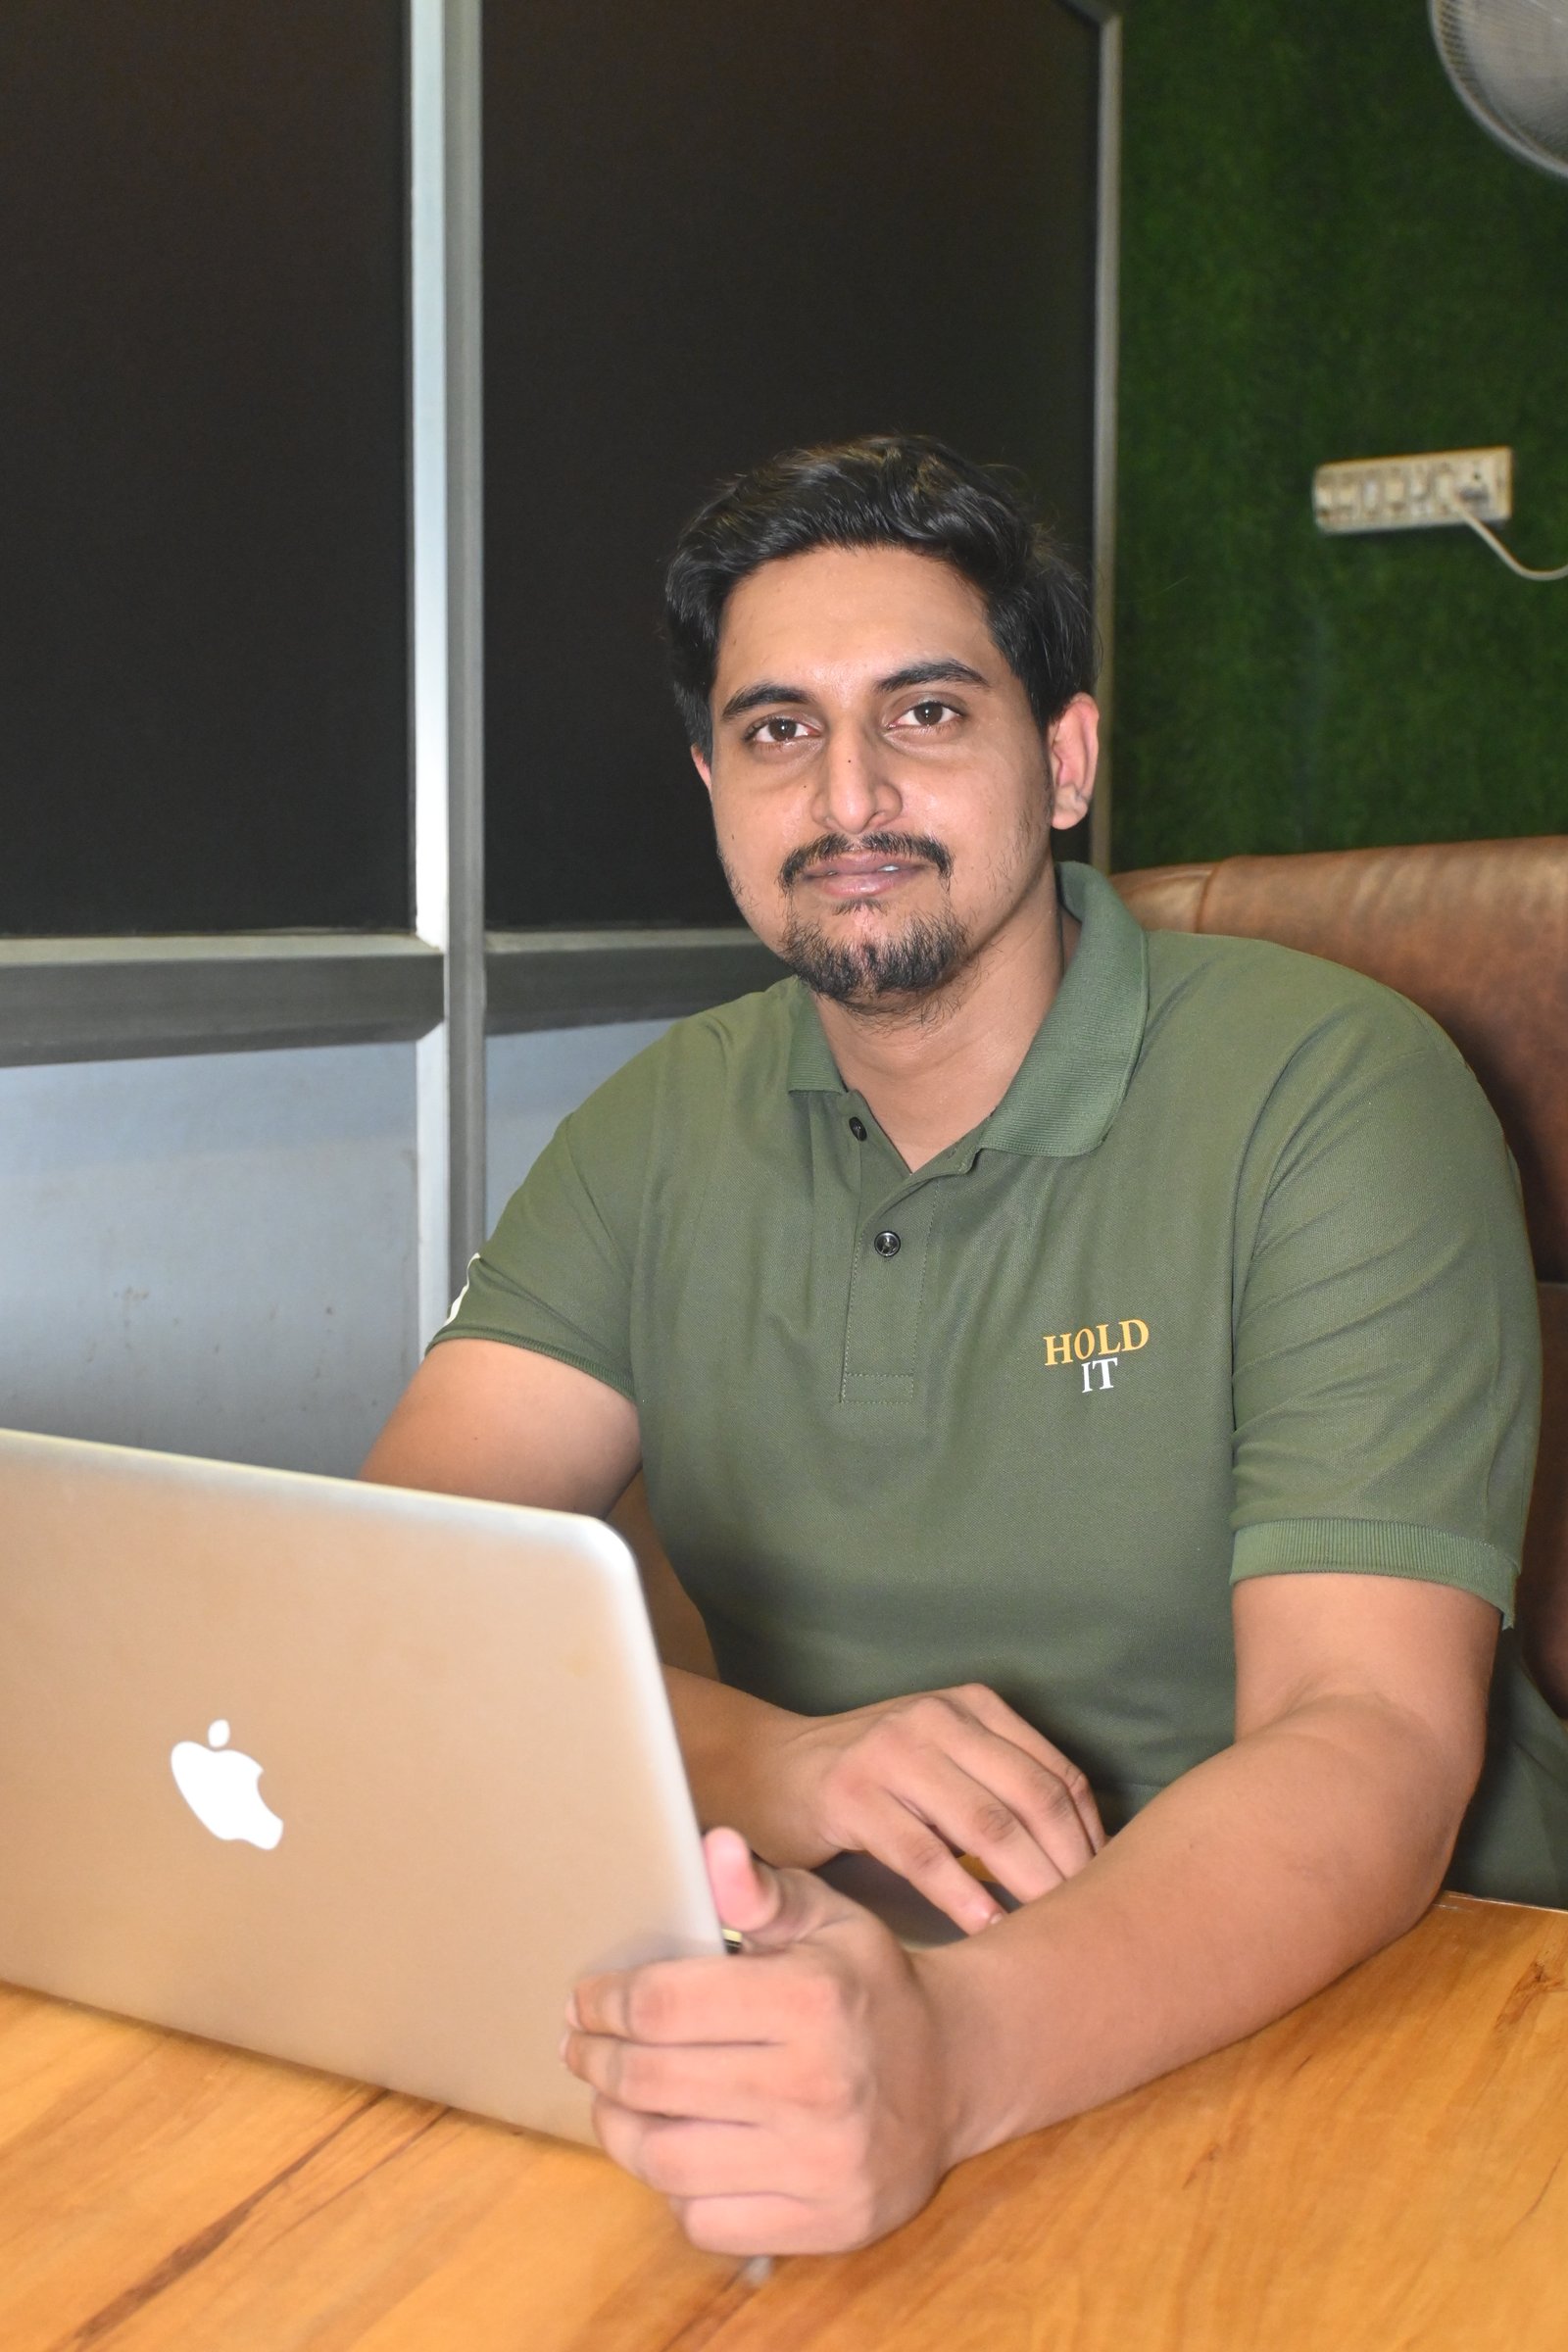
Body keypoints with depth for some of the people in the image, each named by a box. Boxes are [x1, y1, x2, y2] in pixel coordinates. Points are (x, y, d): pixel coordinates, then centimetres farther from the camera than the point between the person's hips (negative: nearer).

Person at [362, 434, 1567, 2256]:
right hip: (839, 1979, 3)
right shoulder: (665, 1134, 2)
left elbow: (1370, 1746, -21)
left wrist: (957, 2049, -39)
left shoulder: (1333, 1096, -12)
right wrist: (757, 1761, -27)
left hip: (1370, 2002, -2)